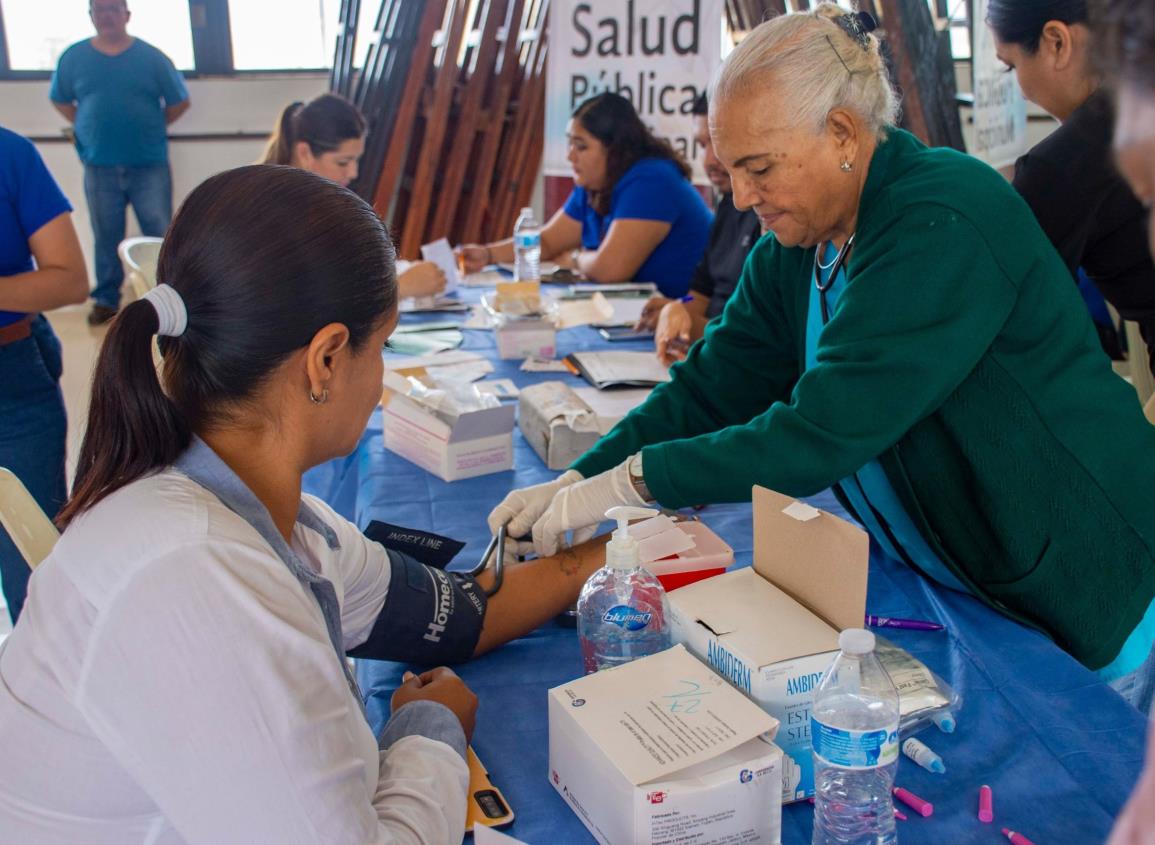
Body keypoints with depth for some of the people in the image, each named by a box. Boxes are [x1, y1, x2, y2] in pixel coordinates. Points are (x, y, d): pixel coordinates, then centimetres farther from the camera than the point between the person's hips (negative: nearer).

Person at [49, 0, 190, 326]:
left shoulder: (151, 57, -4)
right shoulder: (73, 57, 1)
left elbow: (179, 103, 4)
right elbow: (60, 100, 14)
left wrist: (149, 128, 4)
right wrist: (89, 128, 5)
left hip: (149, 165, -1)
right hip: (99, 167, 1)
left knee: (159, 235, 4)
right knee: (106, 237, 11)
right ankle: (106, 299, 22)